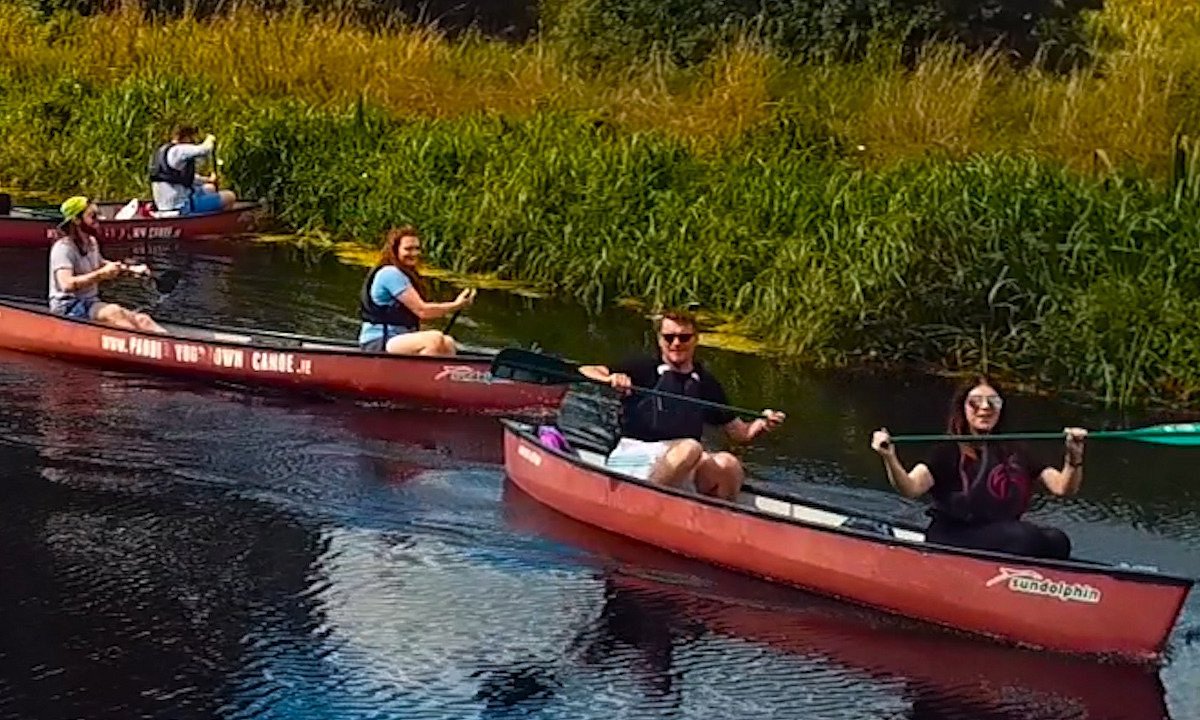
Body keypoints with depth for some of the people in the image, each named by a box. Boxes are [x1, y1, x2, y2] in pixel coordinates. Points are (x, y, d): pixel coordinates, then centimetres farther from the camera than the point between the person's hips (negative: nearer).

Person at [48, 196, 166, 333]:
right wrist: (101, 273, -29)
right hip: (67, 308, -8)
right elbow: (67, 284, -29)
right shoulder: (63, 248, -14)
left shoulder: (92, 243, 13)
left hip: (91, 304, 8)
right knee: (114, 312, -37)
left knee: (141, 319, -16)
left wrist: (131, 269, 21)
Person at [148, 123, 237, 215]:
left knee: (210, 188, 33)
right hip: (182, 208, -11)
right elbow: (204, 150, -25)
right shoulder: (178, 150, -16)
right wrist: (210, 139, -2)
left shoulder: (162, 150, 16)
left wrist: (207, 179, 17)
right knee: (230, 197, -8)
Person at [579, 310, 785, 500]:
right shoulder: (642, 369, 5)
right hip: (632, 458, -4)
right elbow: (585, 372, -4)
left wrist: (761, 425, -2)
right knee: (690, 448, -34)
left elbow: (739, 433, 20)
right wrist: (610, 378, -25)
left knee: (728, 464, -26)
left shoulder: (707, 384, 16)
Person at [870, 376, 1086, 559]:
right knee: (1029, 537, -28)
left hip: (1004, 539, 5)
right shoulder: (948, 451, -2)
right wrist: (890, 458, -39)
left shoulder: (1013, 453, 13)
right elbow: (911, 488, -19)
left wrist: (1074, 457, -15)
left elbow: (1062, 487, 5)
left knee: (1056, 540, -21)